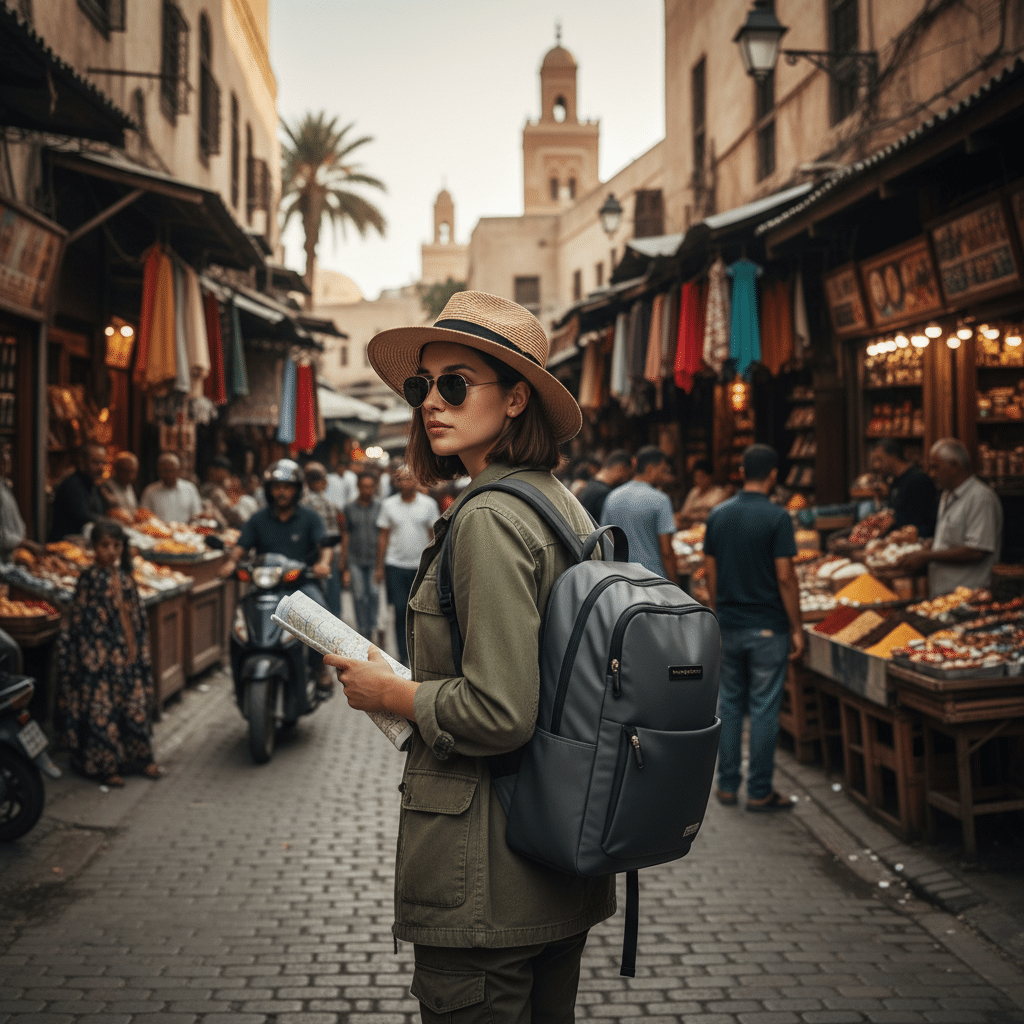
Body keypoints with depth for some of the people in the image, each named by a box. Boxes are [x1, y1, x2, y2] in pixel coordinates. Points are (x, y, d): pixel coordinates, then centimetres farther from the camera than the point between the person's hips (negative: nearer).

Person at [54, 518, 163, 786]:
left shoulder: (125, 578, 8)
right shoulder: (90, 579, -9)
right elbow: (81, 621, -11)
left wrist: (140, 651, 11)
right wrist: (91, 659, -14)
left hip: (128, 655, 6)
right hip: (102, 657, -6)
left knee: (136, 706, 12)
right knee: (102, 709, 0)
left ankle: (140, 758, 25)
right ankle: (105, 766, 11)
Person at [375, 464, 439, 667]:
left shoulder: (429, 504, 2)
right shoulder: (388, 504, 5)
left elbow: (433, 535, 6)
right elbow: (383, 536, 9)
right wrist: (379, 566, 7)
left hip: (422, 566, 0)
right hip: (395, 566, 0)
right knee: (400, 611, -1)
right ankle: (404, 656, 7)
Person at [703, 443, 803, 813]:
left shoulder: (718, 515, 3)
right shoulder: (777, 517, -12)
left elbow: (710, 572, 7)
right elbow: (785, 577, -14)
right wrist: (796, 628, -6)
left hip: (728, 626, 5)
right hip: (767, 627, -5)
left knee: (729, 704, 13)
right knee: (764, 709, 2)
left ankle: (727, 785, 18)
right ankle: (759, 792, 7)